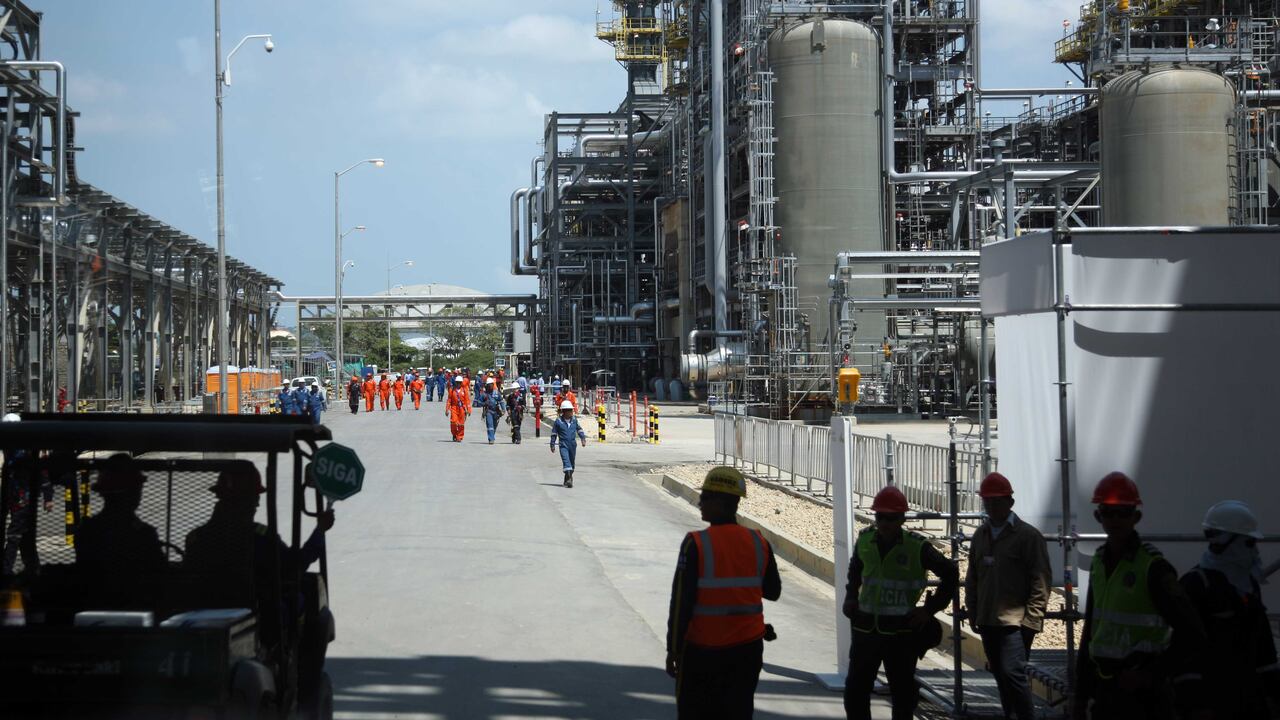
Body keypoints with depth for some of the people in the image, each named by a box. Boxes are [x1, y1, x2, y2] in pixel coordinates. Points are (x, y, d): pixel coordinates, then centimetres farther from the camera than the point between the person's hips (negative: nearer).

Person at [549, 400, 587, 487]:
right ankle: (569, 480, -27)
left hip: (572, 445, 4)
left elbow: (579, 429, 17)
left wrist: (583, 438, 4)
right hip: (563, 445, -4)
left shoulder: (574, 420, 5)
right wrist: (552, 445, 5)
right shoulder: (558, 421, -5)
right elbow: (554, 433, 4)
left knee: (572, 463, 13)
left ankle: (568, 479, 30)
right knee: (566, 461, -19)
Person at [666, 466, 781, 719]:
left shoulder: (696, 544, -15)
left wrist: (673, 649, -6)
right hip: (747, 648, 4)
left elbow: (681, 603, -14)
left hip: (702, 650, -4)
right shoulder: (759, 543, -2)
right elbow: (773, 592, 10)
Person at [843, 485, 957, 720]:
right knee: (855, 690, 6)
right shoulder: (865, 541, 3)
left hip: (901, 632, -4)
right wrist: (851, 596, 12)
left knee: (902, 692, 6)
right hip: (866, 628, 4)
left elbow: (950, 574, 0)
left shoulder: (917, 547, -10)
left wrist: (931, 608, -3)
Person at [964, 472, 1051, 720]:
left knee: (1013, 673, -16)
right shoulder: (980, 536, 14)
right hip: (987, 622, 6)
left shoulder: (1028, 536, -5)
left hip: (1015, 621, -6)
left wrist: (1030, 621, -14)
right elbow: (972, 579, 18)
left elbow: (1040, 582, -9)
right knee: (1001, 676, 10)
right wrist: (973, 614, 12)